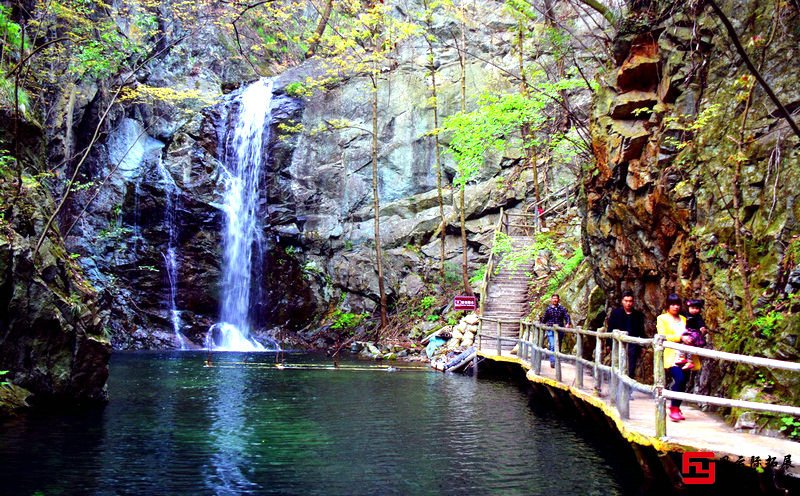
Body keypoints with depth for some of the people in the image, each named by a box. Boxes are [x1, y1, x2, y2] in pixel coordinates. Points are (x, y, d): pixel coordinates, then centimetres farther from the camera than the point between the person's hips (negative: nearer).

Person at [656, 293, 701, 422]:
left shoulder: (684, 319, 22)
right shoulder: (662, 318, 5)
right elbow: (662, 337, -7)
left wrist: (690, 338, 5)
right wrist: (680, 337, -18)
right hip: (672, 355, -6)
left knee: (683, 382, 3)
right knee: (679, 379, -22)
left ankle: (675, 407, 21)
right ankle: (674, 409, -10)